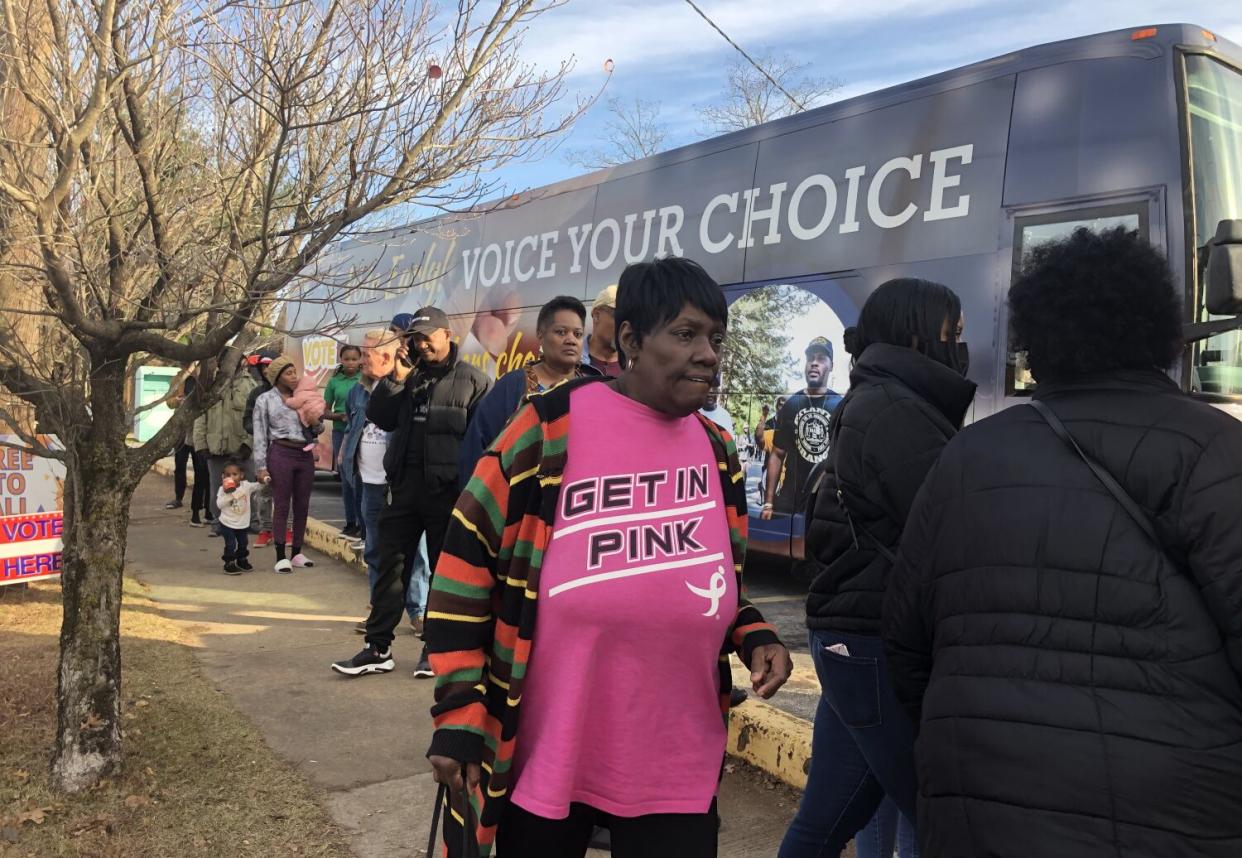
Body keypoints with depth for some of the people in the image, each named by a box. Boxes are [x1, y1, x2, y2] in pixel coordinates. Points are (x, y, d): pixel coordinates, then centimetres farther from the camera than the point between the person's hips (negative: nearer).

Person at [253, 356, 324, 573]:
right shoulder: (265, 400, 4)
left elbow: (319, 429, 16)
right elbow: (260, 435, 1)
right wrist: (261, 466, -6)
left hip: (305, 454, 4)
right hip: (281, 453, -4)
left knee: (302, 506, 7)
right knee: (282, 505, -2)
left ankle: (297, 553, 18)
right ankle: (281, 556, 3)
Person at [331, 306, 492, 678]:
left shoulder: (472, 380, -2)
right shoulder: (409, 375, 15)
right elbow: (379, 417, 9)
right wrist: (395, 379, -3)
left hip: (447, 490, -5)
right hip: (405, 484, 5)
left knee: (445, 571, 7)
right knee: (391, 566, 7)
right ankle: (378, 648, 14)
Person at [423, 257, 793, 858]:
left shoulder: (719, 452, 4)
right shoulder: (549, 430, -12)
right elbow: (467, 571, -7)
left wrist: (755, 638, 1)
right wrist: (458, 716, -7)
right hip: (544, 762, -3)